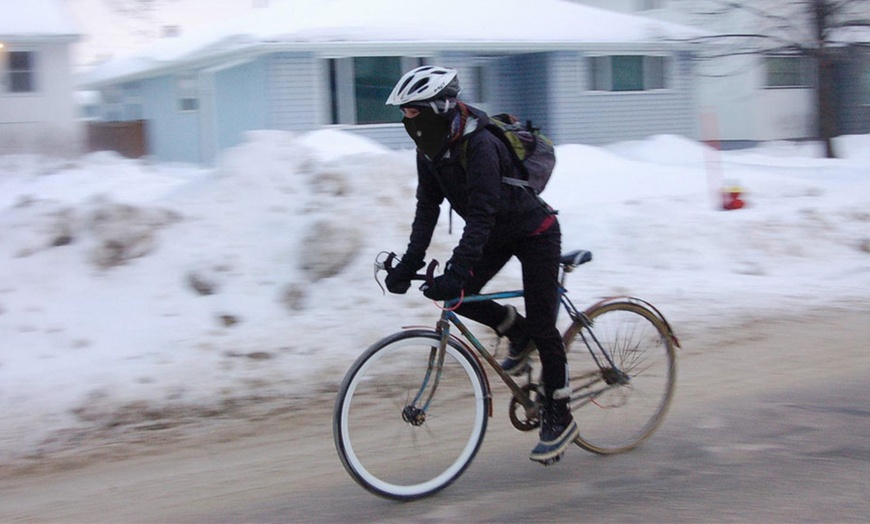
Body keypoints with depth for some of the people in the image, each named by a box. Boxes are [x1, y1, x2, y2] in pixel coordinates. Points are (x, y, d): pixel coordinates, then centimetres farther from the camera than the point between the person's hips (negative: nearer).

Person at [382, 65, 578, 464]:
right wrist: (410, 263, -14)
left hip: (535, 233, -8)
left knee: (541, 326, -7)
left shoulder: (479, 146, -32)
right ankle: (517, 334, 16)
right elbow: (427, 207, -5)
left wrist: (455, 272, -45)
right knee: (458, 296, -9)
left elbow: (481, 214, -37)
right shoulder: (430, 150, -7)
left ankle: (558, 418, 6)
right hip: (499, 235, 8)